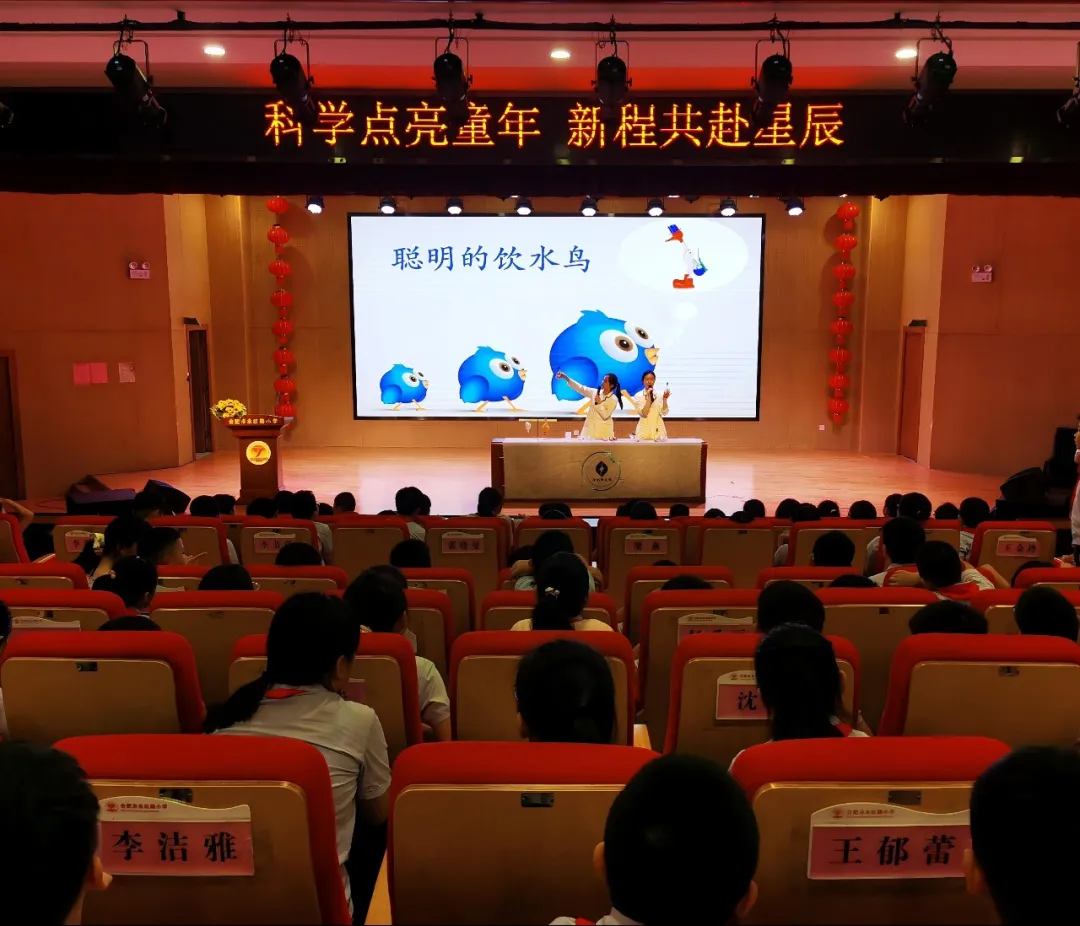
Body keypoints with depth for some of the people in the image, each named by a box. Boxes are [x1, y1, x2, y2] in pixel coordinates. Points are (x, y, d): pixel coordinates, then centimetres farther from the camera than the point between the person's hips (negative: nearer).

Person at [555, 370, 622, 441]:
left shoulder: (613, 399, -9)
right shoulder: (595, 392, 4)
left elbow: (605, 416, -13)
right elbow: (580, 388, 1)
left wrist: (599, 403, -18)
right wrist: (566, 378, -5)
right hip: (591, 428, 4)